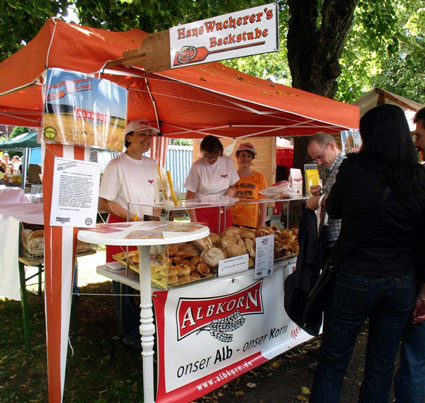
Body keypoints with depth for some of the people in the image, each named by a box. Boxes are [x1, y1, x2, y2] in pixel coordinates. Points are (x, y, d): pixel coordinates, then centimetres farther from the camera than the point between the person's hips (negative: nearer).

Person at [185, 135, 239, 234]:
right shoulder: (197, 166, -10)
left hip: (223, 210, 3)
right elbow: (190, 197, -7)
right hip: (202, 211, -2)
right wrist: (194, 221, -13)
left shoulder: (227, 162, -1)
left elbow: (232, 187, 11)